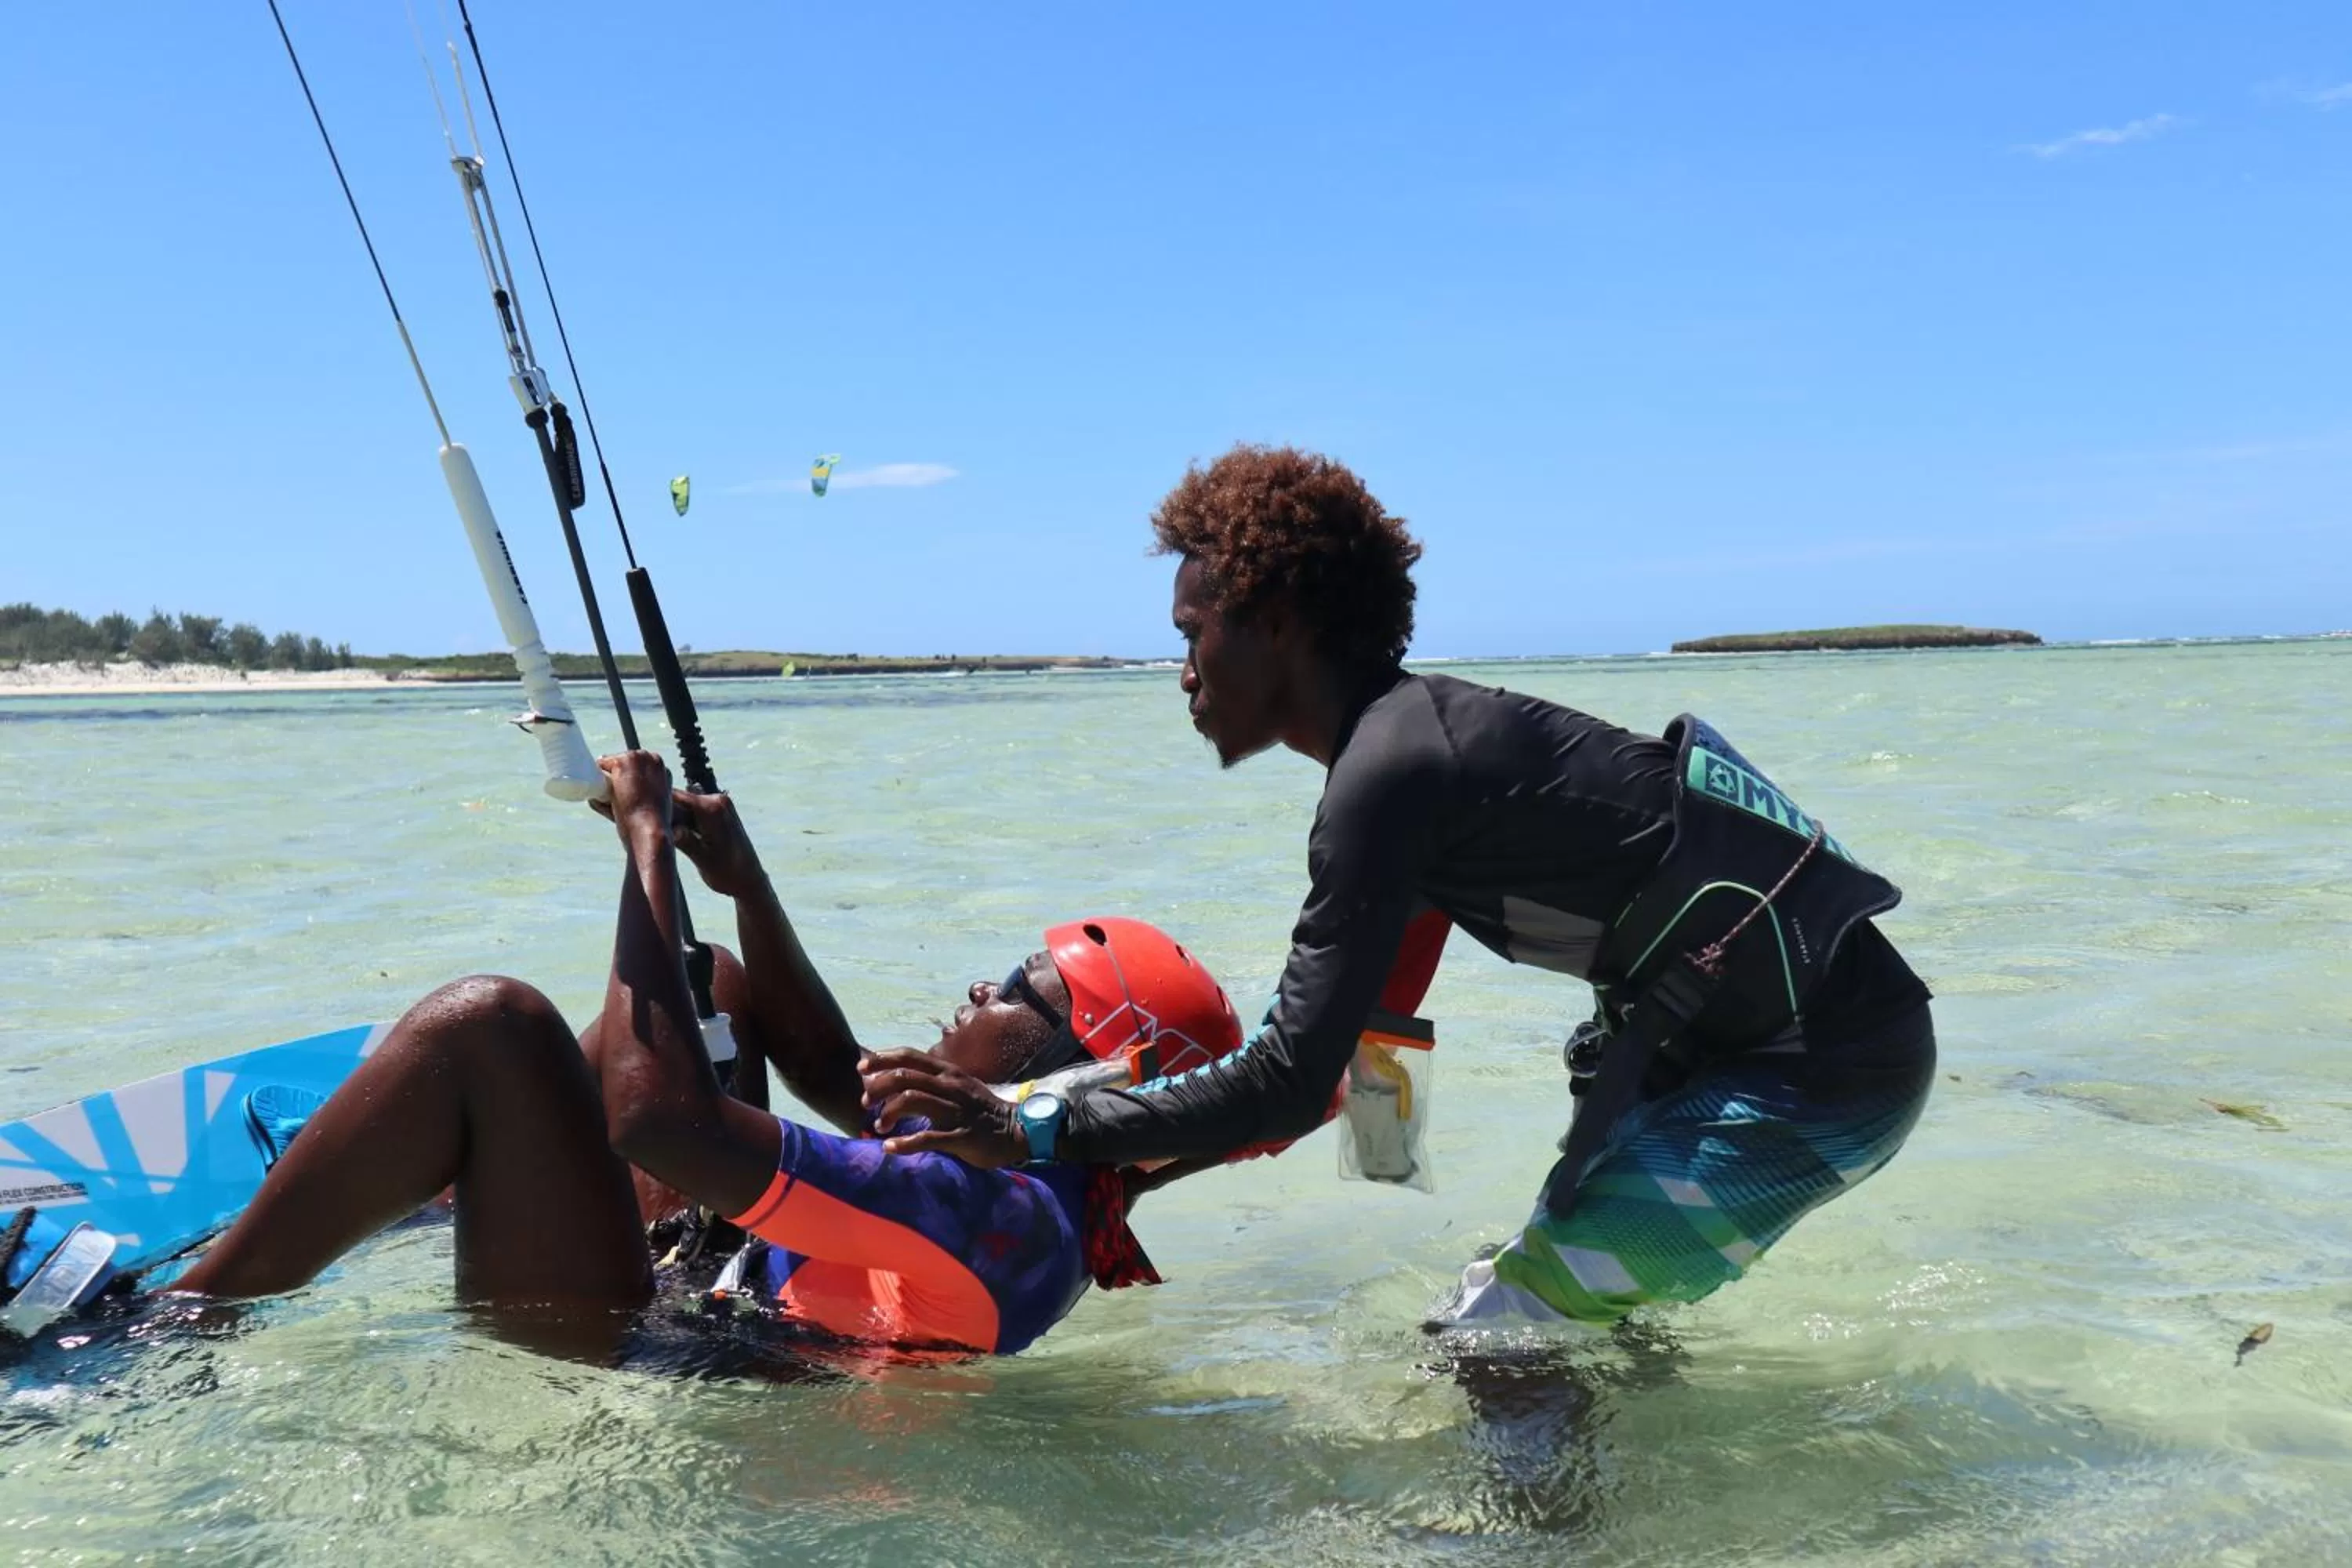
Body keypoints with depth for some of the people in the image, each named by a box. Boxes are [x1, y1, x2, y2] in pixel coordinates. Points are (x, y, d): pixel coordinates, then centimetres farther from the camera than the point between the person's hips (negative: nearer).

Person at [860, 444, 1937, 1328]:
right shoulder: (1423, 731, 9)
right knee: (1546, 1314, 20)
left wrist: (1034, 1135, -14)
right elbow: (1343, 1032, 17)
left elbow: (1291, 1088, -23)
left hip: (1820, 1066, -10)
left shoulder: (1387, 774, -21)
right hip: (1747, 1043, 10)